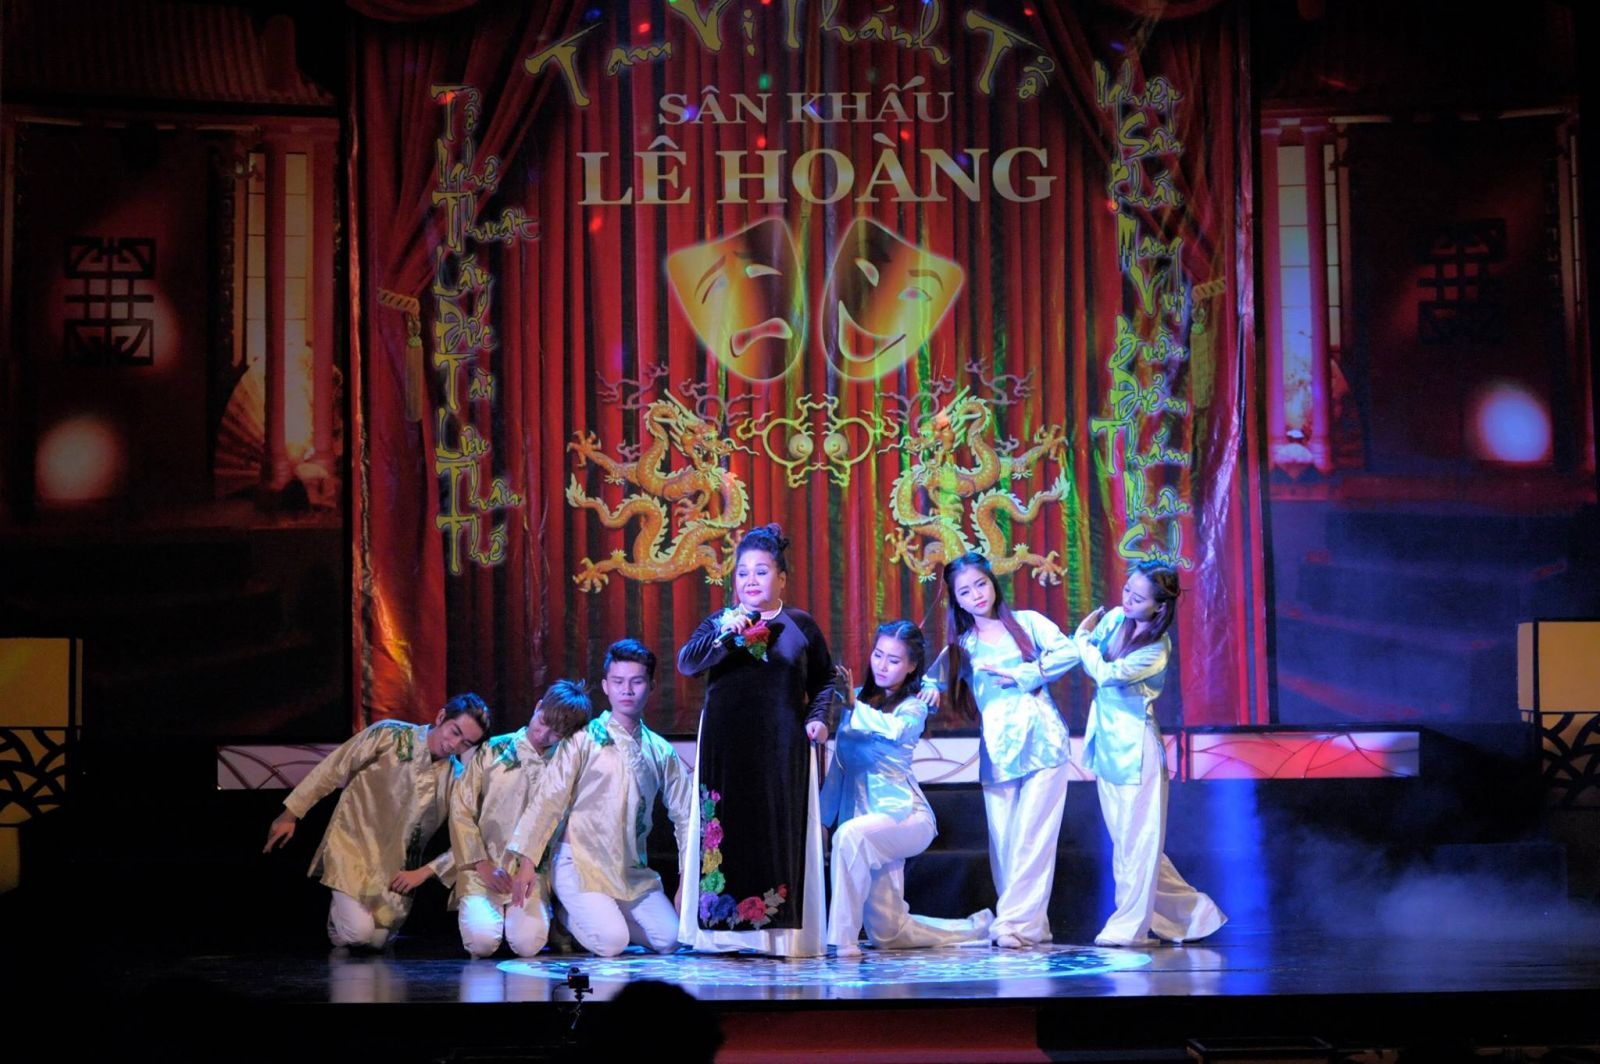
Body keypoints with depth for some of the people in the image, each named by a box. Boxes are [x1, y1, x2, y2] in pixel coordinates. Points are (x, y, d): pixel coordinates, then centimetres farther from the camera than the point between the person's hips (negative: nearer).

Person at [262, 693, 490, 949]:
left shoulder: (456, 779, -5)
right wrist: (290, 814, -4)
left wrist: (424, 872, -12)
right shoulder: (389, 735, -13)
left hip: (396, 870, 4)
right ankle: (341, 906, 16)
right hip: (353, 844, -3)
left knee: (377, 941, 4)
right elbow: (332, 770, -7)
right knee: (358, 933, -19)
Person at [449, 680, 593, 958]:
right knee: (483, 941, -23)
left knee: (529, 943, -23)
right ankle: (477, 910, 13)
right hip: (482, 872, 0)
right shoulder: (493, 751, 2)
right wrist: (483, 865, -5)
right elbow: (460, 810, 2)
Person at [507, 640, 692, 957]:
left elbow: (685, 814, 13)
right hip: (579, 862, -5)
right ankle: (566, 917, 9)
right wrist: (526, 860, -16)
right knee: (611, 942, -23)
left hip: (631, 870, 5)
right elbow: (549, 798, -9)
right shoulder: (584, 739, -6)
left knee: (668, 940, -9)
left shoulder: (661, 752, 8)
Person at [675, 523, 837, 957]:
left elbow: (823, 680, 18)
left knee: (780, 832, -2)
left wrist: (818, 717, 1)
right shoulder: (719, 622, 8)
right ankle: (727, 927, 2)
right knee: (729, 832, -1)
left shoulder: (800, 625, 7)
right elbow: (686, 664, -9)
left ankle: (781, 930, 1)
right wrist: (724, 635, -23)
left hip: (782, 748, 0)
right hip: (727, 746, 0)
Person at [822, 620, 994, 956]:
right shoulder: (860, 698, 13)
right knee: (888, 935, 7)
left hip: (904, 813, -6)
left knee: (851, 835, -38)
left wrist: (852, 706, -25)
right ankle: (976, 928, 31)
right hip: (867, 812, 6)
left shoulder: (913, 707, -1)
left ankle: (843, 938, -34)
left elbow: (895, 729, -23)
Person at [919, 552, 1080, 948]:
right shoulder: (961, 645, 15)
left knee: (1033, 836, -9)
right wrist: (931, 689, -9)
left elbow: (1068, 652, -4)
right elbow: (933, 677, 13)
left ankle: (1014, 922, -11)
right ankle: (1032, 925, 3)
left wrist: (1021, 675, -10)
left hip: (1042, 741, -3)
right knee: (1002, 842, -2)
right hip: (996, 750, 3)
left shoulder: (1027, 622, 8)